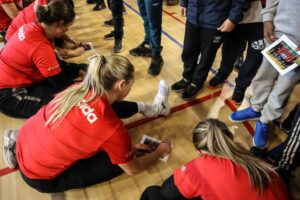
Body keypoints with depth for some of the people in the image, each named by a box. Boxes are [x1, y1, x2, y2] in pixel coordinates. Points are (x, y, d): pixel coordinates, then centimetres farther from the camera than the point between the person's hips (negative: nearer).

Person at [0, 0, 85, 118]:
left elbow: (54, 62, 6)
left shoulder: (33, 27, -6)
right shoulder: (40, 47, -31)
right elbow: (61, 85, -21)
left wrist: (79, 71, 5)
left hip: (11, 78, 9)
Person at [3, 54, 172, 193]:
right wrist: (160, 151, 7)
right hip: (40, 176, -5)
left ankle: (145, 108, 26)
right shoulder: (112, 129, -29)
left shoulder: (80, 88, -12)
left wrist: (123, 144, 9)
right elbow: (133, 169, -10)